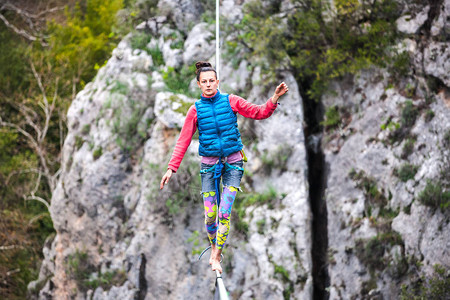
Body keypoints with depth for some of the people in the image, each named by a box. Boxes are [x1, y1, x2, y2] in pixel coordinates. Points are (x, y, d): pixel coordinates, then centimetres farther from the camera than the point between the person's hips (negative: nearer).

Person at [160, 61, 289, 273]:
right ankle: (213, 246, 23)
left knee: (225, 212, -10)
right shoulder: (196, 110, 0)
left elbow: (260, 113, 2)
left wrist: (275, 98, -15)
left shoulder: (231, 102, -1)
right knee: (209, 214, -3)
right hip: (209, 164, 1)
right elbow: (183, 141, 1)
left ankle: (216, 256, -2)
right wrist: (171, 168, -5)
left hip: (233, 162, 0)